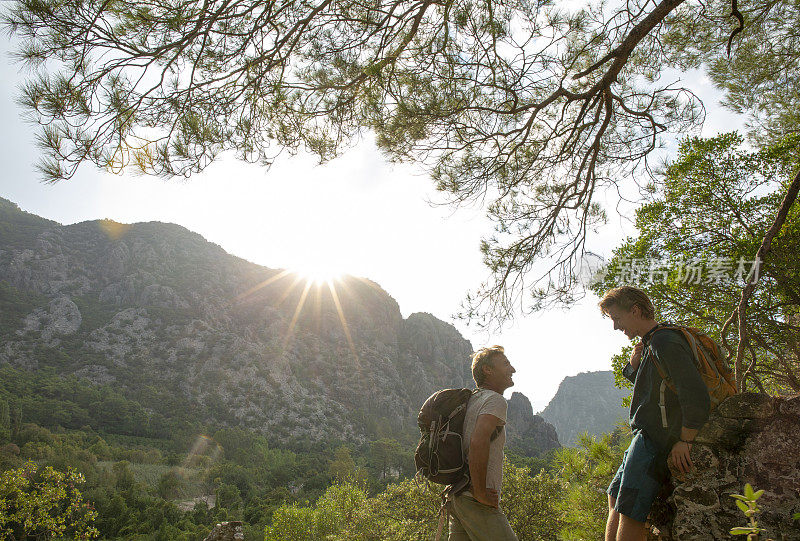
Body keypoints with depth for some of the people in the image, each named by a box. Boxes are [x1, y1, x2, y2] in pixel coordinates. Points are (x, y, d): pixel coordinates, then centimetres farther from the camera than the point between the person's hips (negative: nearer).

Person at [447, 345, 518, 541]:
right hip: (476, 501, -9)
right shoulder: (495, 400, -9)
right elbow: (478, 442, -25)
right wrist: (480, 493, -19)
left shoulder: (473, 400, 19)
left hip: (456, 497, 9)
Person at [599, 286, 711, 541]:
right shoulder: (650, 344, 15)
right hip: (645, 438, 11)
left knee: (630, 512, -11)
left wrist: (684, 441, -18)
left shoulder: (665, 343, -17)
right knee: (615, 497, 18)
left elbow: (697, 397, -24)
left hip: (654, 441, -11)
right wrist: (634, 365, 7)